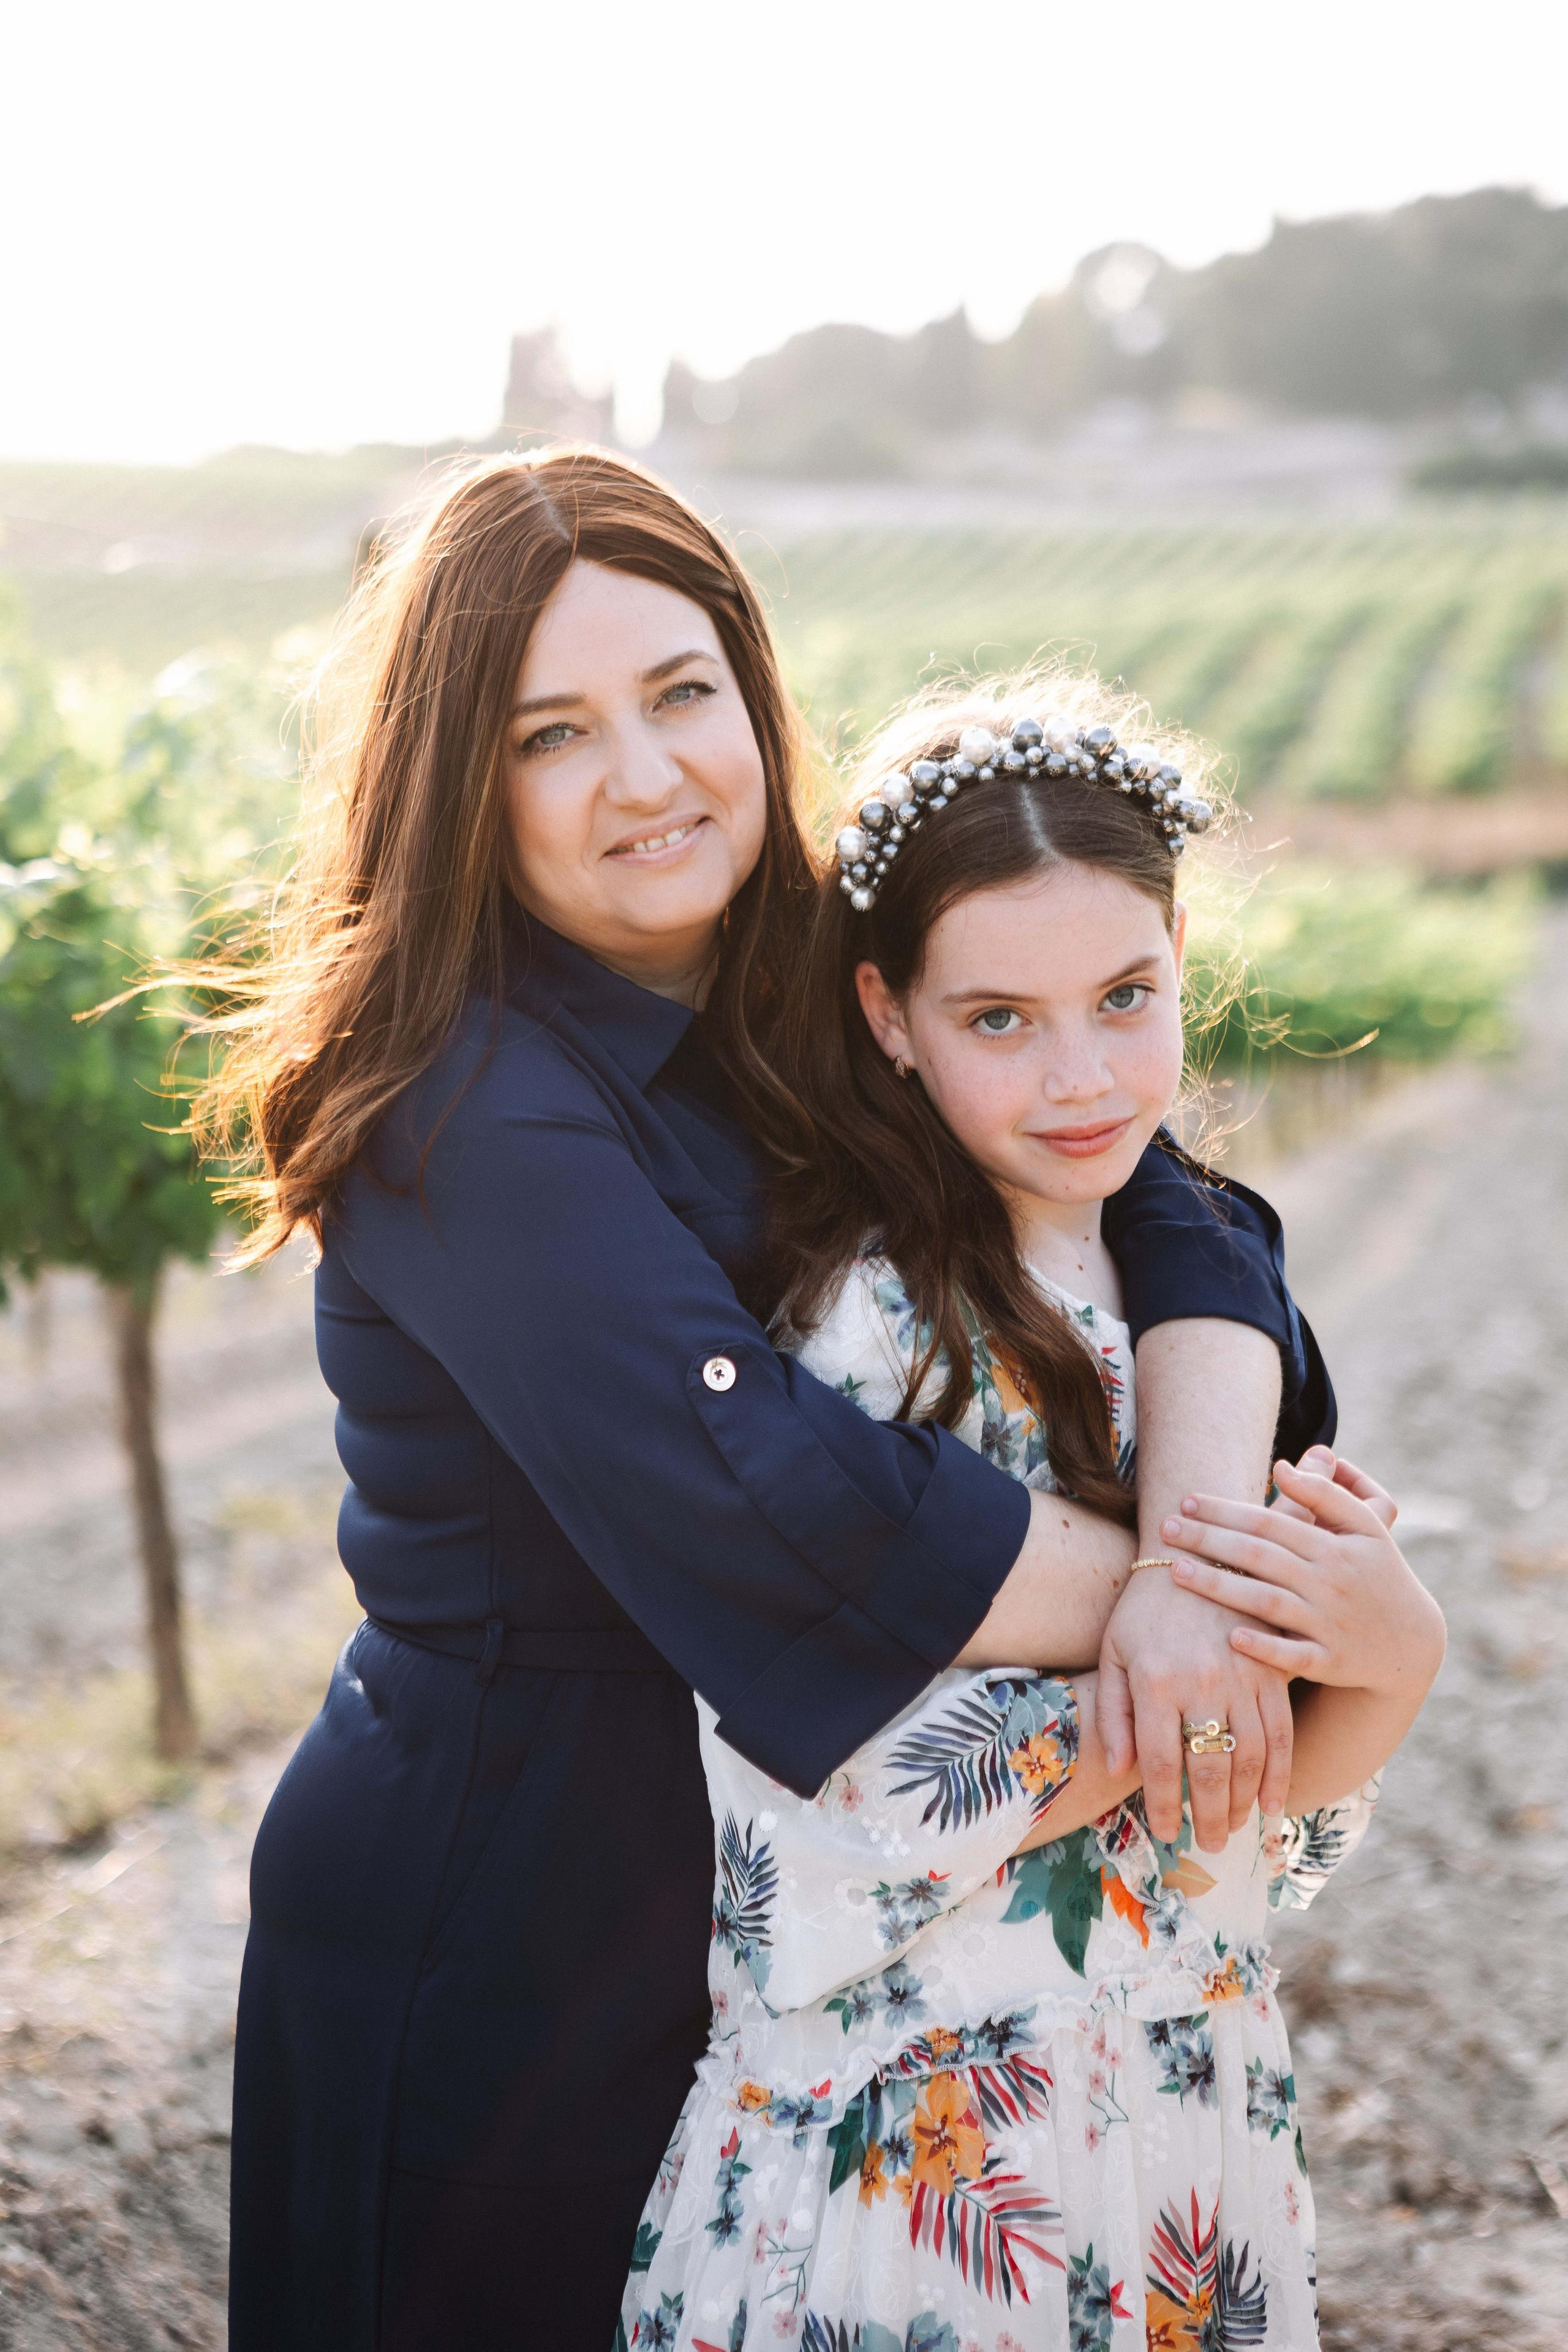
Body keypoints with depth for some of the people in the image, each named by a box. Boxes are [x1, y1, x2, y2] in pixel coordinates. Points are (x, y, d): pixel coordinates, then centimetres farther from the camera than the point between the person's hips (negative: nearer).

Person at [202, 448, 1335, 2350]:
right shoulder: (471, 1109, -22)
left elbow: (1182, 1227, -11)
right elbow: (761, 1494, -33)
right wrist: (1139, 1588, -22)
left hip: (758, 1892, 7)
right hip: (487, 1939, -6)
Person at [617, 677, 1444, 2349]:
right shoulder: (870, 1316, -19)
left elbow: (1269, 1827, 3)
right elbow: (832, 1823, -25)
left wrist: (1393, 1655, -17)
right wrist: (1200, 1650, -21)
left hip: (1195, 2129, 7)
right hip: (922, 2165, -7)